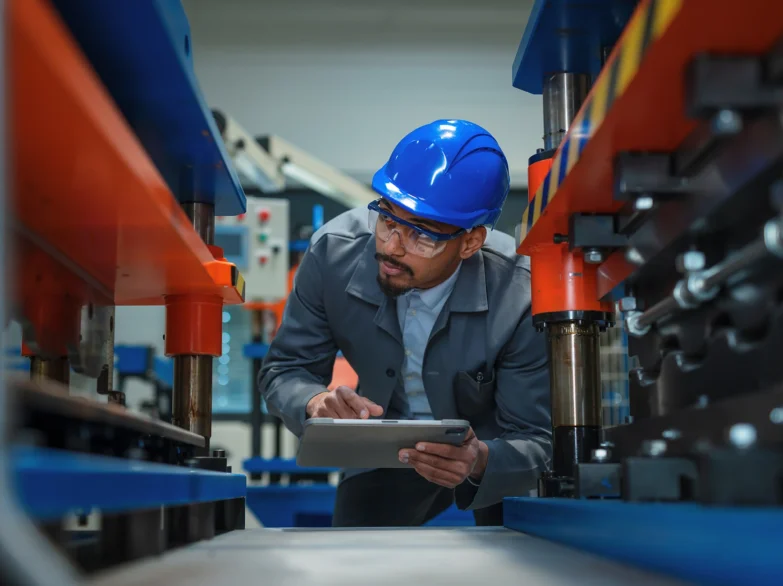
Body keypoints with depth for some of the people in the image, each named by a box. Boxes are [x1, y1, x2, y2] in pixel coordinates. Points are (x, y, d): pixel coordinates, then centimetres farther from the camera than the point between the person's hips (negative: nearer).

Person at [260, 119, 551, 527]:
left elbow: (535, 441, -25)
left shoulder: (521, 296, -32)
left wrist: (481, 462, -48)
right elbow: (284, 370, -12)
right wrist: (316, 401, -36)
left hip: (493, 458, -1)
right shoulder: (333, 251, -23)